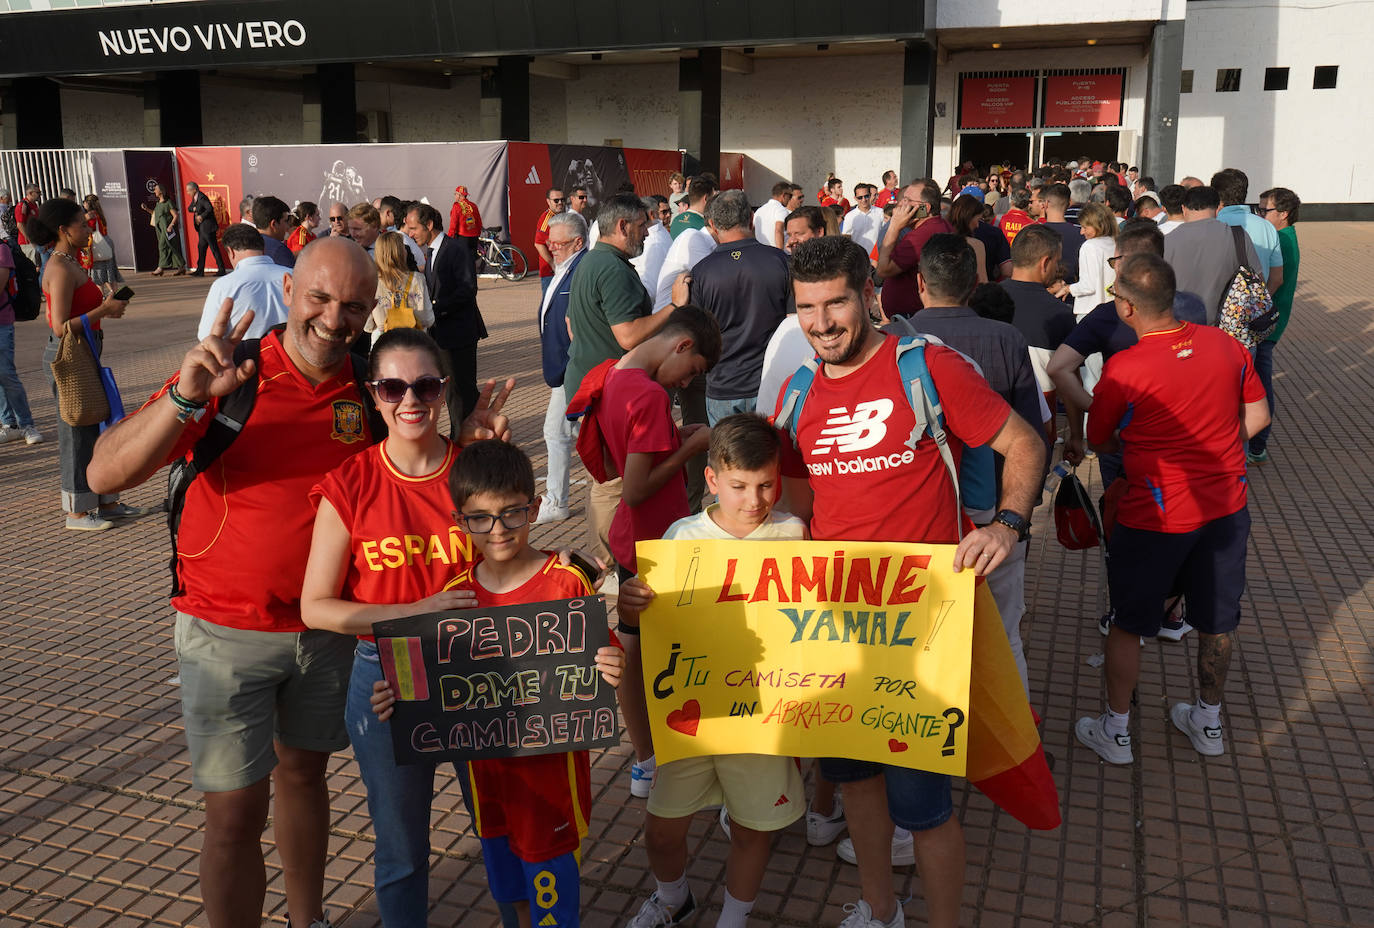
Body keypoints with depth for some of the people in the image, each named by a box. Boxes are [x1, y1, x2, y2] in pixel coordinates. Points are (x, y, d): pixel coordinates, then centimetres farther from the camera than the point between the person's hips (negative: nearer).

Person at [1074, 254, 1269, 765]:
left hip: (1156, 517, -5)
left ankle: (1115, 731, 26)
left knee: (1128, 623, 13)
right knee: (1217, 620, 20)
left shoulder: (1123, 370, -21)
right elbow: (1258, 416, 6)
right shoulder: (1225, 345, -6)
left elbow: (1099, 441, -5)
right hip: (1227, 507, 5)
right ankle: (1208, 722, 38)